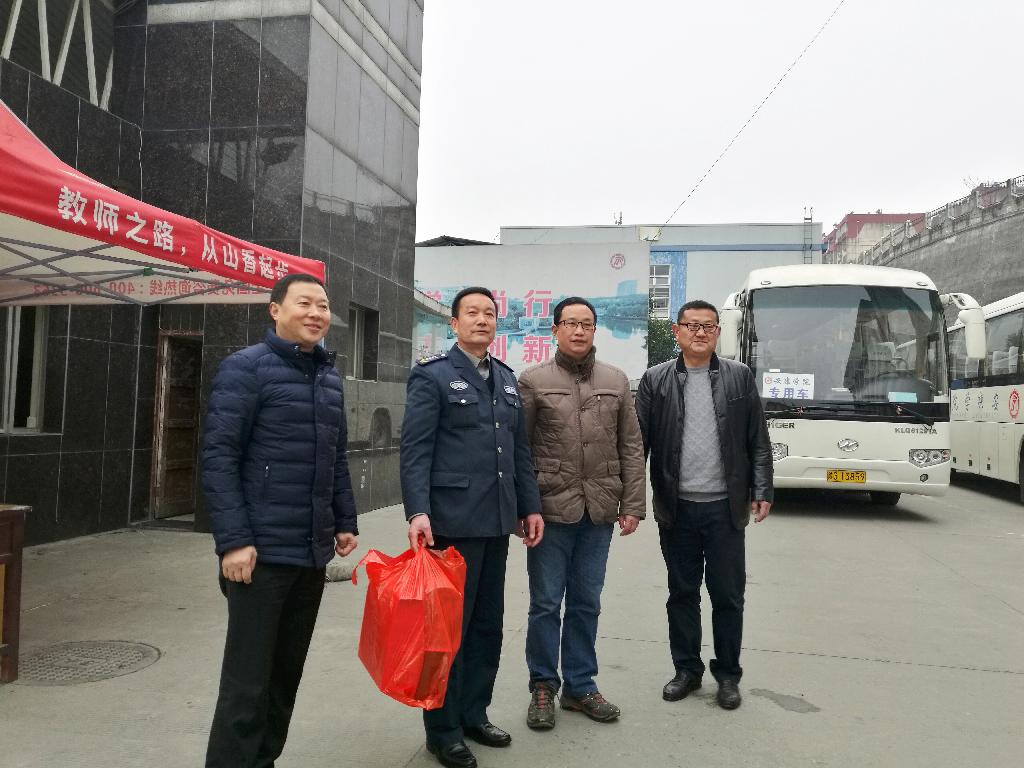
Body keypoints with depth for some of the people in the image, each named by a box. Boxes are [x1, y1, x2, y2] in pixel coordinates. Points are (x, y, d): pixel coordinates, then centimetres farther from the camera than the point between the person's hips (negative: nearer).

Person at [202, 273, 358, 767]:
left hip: (313, 553, 7)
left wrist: (346, 521, 13)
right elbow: (218, 457, -13)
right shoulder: (245, 368, -7)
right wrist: (233, 540, -18)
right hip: (262, 552, -6)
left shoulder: (329, 377, 12)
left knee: (287, 673, 15)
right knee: (247, 681, 0)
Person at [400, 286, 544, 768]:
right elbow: (414, 450, -12)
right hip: (453, 520, -6)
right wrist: (418, 512, -21)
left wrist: (530, 506, 12)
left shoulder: (507, 379, 14)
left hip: (497, 521, 7)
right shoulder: (431, 375, -5)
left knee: (488, 624, 15)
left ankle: (473, 713, 31)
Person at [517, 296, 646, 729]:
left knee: (586, 604, 13)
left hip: (599, 512, 3)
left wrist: (632, 505, 3)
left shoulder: (616, 381, 8)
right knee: (545, 604, 6)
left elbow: (631, 448, 8)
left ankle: (580, 686, 28)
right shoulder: (533, 381, 0)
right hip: (551, 509, -3)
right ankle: (543, 687, 23)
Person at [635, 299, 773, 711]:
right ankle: (686, 669, 27)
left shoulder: (739, 377, 4)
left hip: (724, 507, 0)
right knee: (682, 594, 12)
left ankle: (727, 675, 25)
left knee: (728, 596, 9)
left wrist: (762, 490, -1)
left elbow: (758, 441, 5)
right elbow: (638, 441, 0)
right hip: (676, 508, 0)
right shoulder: (656, 380, 2)